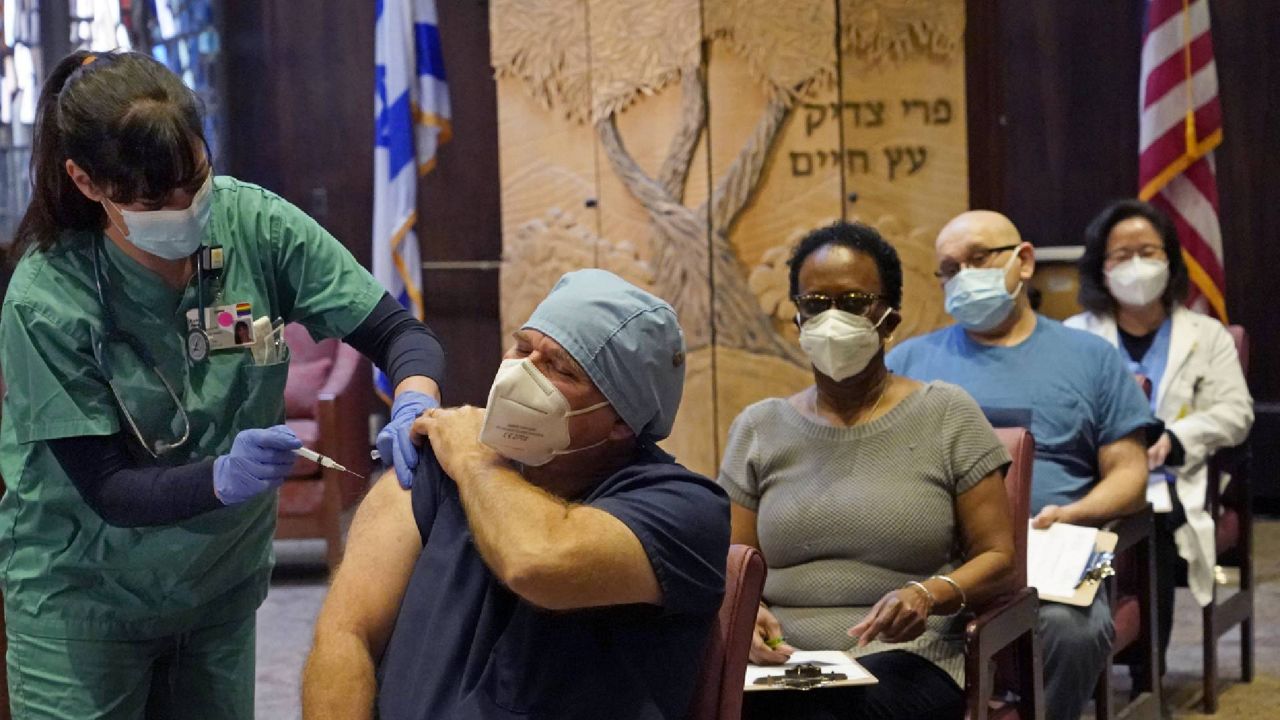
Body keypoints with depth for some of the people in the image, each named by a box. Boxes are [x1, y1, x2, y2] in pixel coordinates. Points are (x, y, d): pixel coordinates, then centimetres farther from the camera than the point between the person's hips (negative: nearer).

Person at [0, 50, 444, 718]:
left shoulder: (252, 225, -14)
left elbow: (400, 334, -10)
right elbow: (107, 488, -20)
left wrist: (416, 402, -32)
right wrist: (222, 478, -38)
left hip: (223, 584, 3)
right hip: (83, 599, -3)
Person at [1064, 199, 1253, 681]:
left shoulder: (1207, 335, 20)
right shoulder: (1075, 334, 21)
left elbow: (1235, 413, 7)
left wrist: (1173, 439, -12)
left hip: (1170, 483, 0)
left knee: (1150, 525, -37)